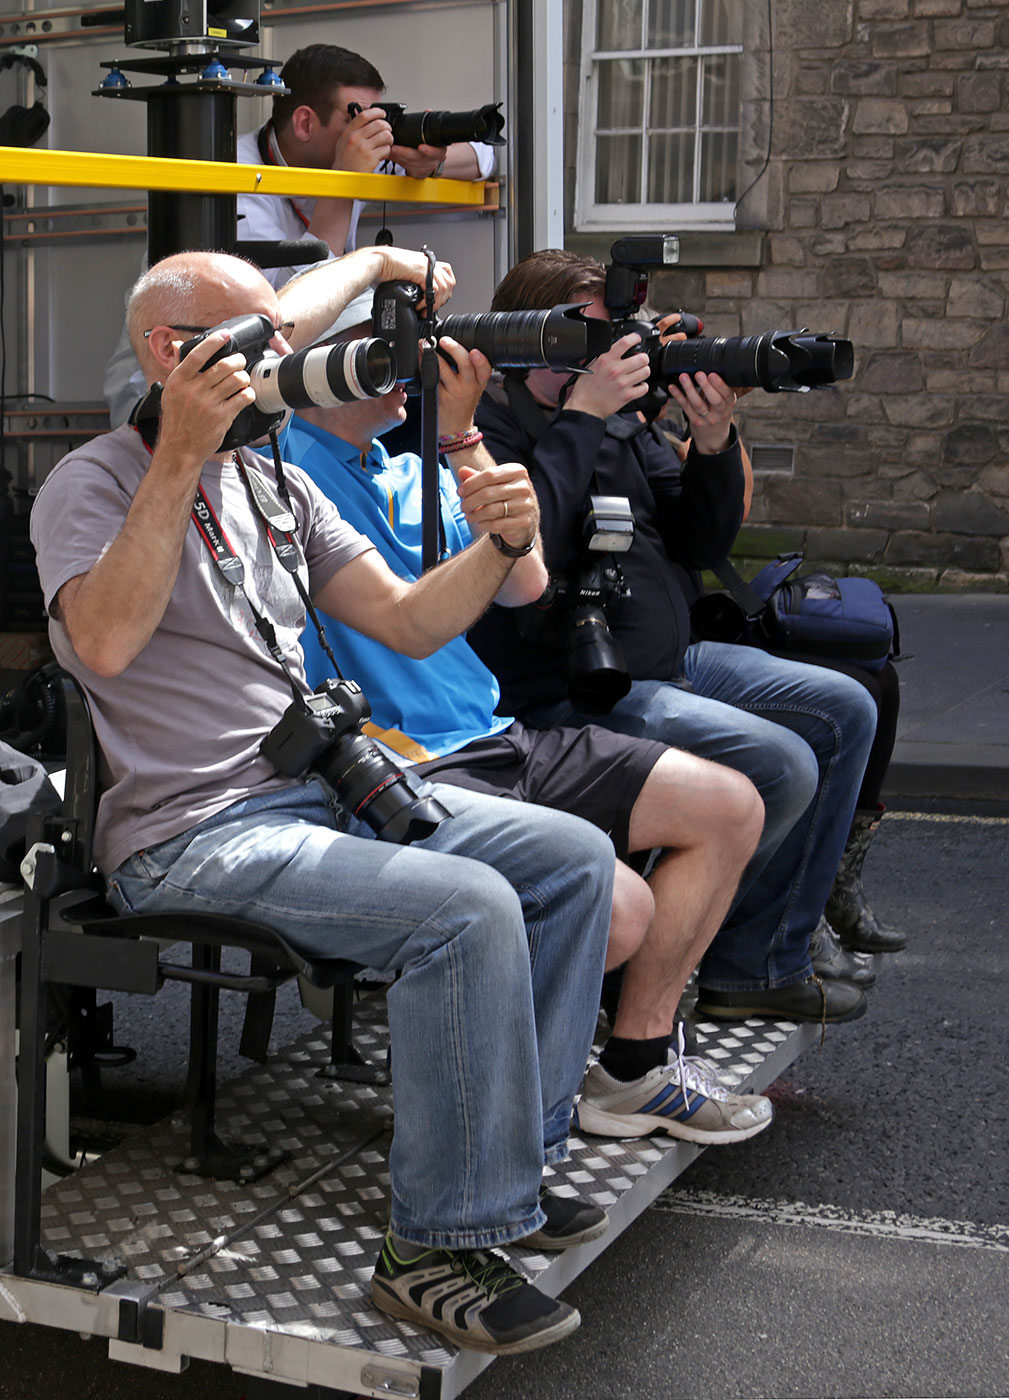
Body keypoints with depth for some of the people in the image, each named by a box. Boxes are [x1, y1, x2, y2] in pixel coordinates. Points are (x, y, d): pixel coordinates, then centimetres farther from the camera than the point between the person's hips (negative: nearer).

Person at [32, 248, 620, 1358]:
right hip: (194, 837, -8)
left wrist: (501, 544, -6)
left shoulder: (275, 487, 19)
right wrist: (181, 458, -26)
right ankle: (439, 1246, -16)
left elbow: (408, 622, 12)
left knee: (575, 856, 0)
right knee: (467, 908, -28)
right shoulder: (93, 483, -4)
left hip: (329, 787, 8)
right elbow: (103, 641, -25)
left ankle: (504, 1160, 9)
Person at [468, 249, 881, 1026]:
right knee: (780, 764, -23)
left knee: (847, 712, 8)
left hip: (672, 659, 10)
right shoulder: (485, 430, -13)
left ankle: (766, 965, 11)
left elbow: (703, 543, 12)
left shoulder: (621, 418, 11)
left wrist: (713, 445, -6)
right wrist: (580, 418, -24)